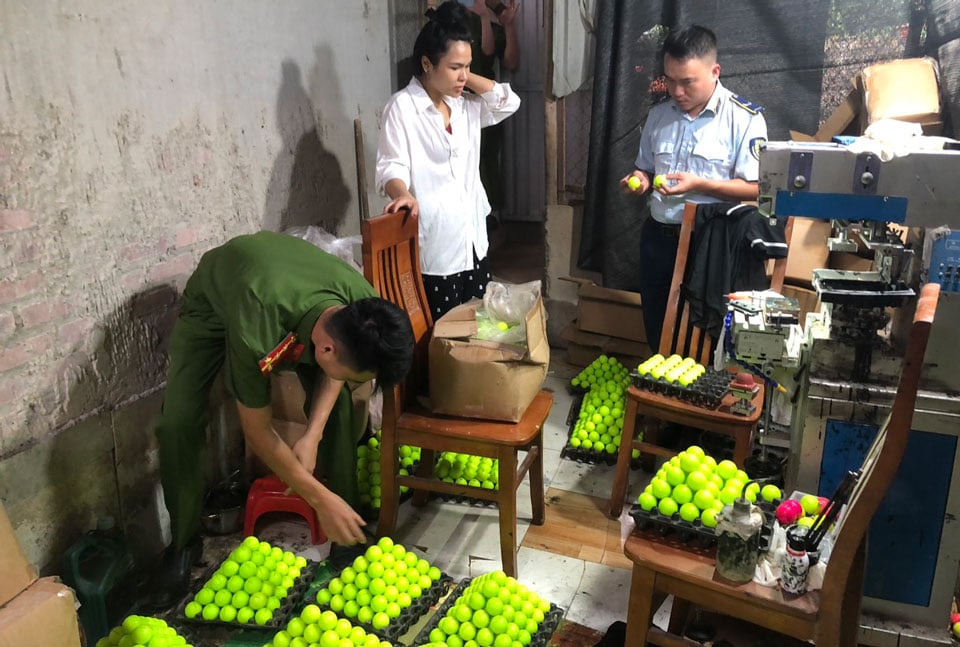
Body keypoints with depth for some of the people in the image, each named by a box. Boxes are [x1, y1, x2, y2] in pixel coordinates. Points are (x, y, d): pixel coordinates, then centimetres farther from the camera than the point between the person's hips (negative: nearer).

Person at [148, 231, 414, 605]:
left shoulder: (363, 307, -33)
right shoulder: (257, 335, -47)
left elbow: (333, 373, -9)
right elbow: (257, 431, -30)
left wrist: (312, 435, -22)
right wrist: (321, 499, -25)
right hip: (213, 304, -3)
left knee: (336, 406, -10)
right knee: (178, 425, -15)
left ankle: (349, 532, 9)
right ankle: (183, 544, 9)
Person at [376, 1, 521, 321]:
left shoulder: (465, 105, 11)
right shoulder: (402, 107, -11)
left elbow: (509, 102, 7)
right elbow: (390, 166, -17)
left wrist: (467, 77, 0)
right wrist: (404, 195, -38)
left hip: (473, 239, 7)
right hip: (433, 245, -7)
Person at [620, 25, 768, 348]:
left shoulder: (745, 119, -11)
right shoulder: (658, 115, 7)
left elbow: (755, 187, -13)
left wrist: (699, 185, -24)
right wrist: (639, 179, -5)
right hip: (658, 236, 6)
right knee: (656, 327, 16)